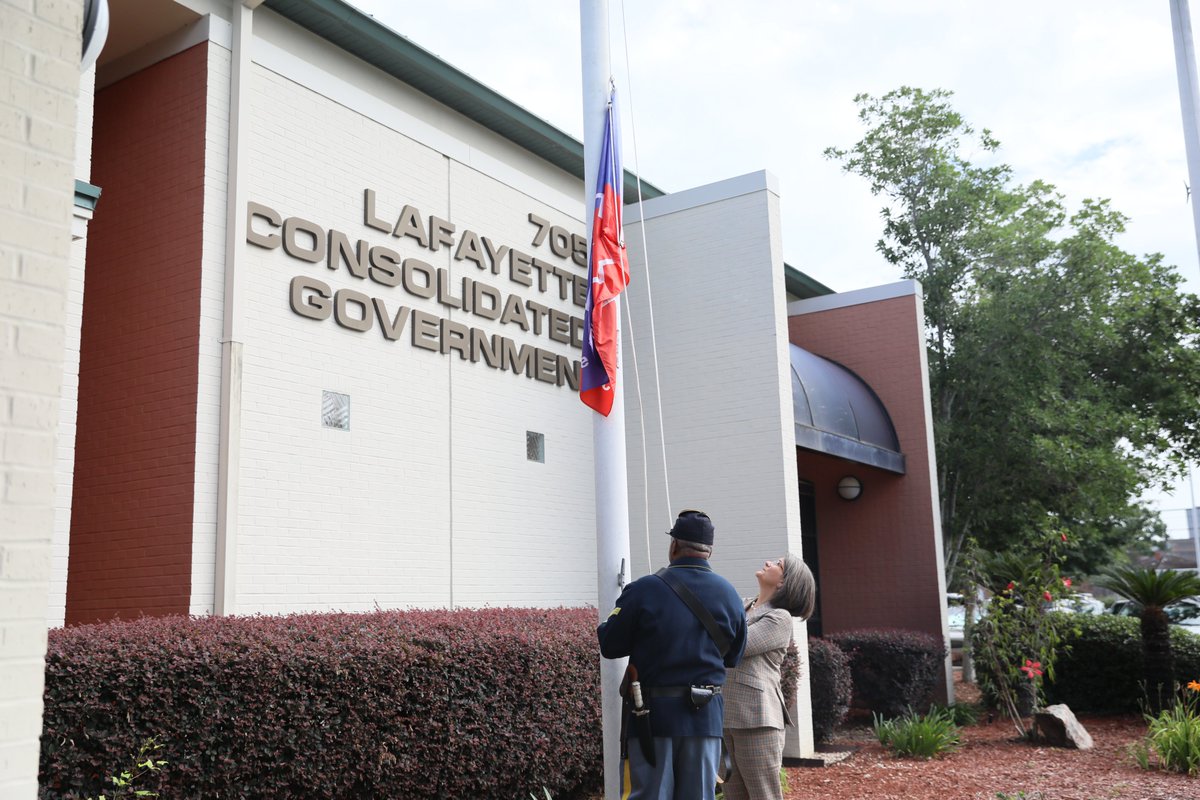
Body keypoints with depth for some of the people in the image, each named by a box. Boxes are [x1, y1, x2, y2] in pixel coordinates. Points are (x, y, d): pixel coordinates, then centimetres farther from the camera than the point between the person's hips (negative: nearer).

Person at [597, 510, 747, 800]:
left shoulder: (643, 590, -9)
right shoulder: (729, 594, 2)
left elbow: (609, 646, -4)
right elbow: (733, 657, 11)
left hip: (653, 713, -3)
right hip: (706, 715, 3)